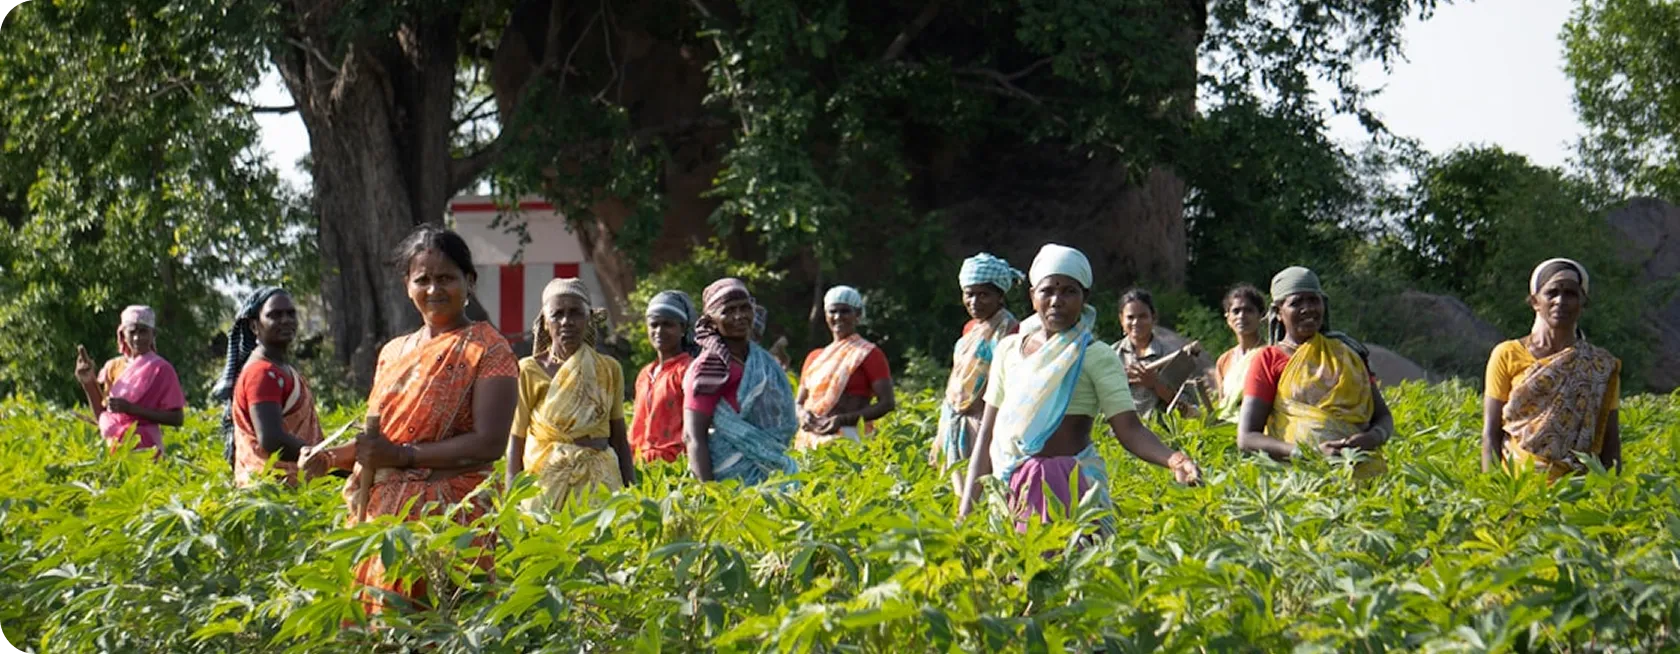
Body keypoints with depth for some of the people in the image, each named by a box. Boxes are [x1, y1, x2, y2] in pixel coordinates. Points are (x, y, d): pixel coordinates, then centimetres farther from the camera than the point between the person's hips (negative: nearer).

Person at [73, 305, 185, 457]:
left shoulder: (160, 369, -3)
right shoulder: (113, 367, 12)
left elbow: (177, 418, -8)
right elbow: (100, 417, 12)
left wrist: (131, 408, -16)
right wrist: (88, 382, -1)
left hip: (142, 448, -4)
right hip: (111, 447, 4)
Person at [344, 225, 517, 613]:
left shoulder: (487, 349, -2)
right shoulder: (394, 353, 18)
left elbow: (490, 443, -12)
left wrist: (404, 455, -15)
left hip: (452, 516, -6)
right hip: (382, 515, 6)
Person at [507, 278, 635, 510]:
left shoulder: (609, 370, 8)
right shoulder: (529, 371, 0)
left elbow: (619, 440, 12)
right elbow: (516, 443, 0)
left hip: (600, 480, 2)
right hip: (548, 481, -2)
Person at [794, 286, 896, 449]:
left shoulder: (869, 354, 3)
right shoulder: (814, 357, 20)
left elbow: (886, 403, -4)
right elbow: (799, 403, 24)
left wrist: (843, 420, -15)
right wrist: (804, 415, -1)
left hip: (848, 436, -5)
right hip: (809, 439, 5)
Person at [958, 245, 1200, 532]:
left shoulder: (1096, 356, -2)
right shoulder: (1009, 349, 11)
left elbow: (1129, 430, -10)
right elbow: (987, 433, 13)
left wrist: (1173, 460, -30)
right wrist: (967, 506, 7)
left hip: (1072, 486, -4)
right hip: (1011, 484, 4)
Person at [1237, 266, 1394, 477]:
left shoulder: (1347, 352, 21)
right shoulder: (1268, 360, 9)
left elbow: (1384, 417, 22)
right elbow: (1246, 438, 0)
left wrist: (1373, 437, -3)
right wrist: (1307, 452, -15)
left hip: (1362, 470, 3)